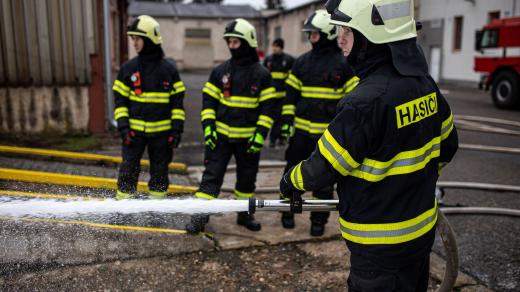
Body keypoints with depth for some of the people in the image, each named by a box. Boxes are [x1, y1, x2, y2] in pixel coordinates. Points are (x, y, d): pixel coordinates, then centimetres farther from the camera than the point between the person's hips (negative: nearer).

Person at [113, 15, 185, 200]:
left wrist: (177, 129, -2)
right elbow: (120, 99, 4)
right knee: (128, 171, -1)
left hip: (162, 132, 0)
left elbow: (177, 101, 3)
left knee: (159, 172, 10)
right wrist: (123, 127, -7)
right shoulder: (128, 68, 2)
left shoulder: (169, 69, 1)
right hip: (134, 131, 0)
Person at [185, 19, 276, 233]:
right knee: (211, 176, -1)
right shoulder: (220, 71, 2)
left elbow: (267, 107, -3)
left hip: (248, 137, 0)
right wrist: (208, 127, -6)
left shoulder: (261, 74, -3)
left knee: (247, 178, 13)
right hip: (221, 135, 0)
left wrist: (260, 135, -11)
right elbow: (208, 100, 5)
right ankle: (199, 218, 4)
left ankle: (244, 214, 30)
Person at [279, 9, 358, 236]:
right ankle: (288, 212, 28)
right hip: (301, 130, 3)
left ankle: (319, 220, 21)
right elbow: (291, 94, 10)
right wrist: (287, 121, 3)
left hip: (328, 132, -3)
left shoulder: (343, 64, -5)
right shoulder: (302, 62, 7)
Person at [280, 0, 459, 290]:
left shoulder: (367, 101, -29)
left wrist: (292, 181, 0)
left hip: (383, 243, -8)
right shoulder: (426, 84, -2)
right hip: (423, 228, 8)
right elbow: (447, 146, 12)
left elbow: (326, 166, -20)